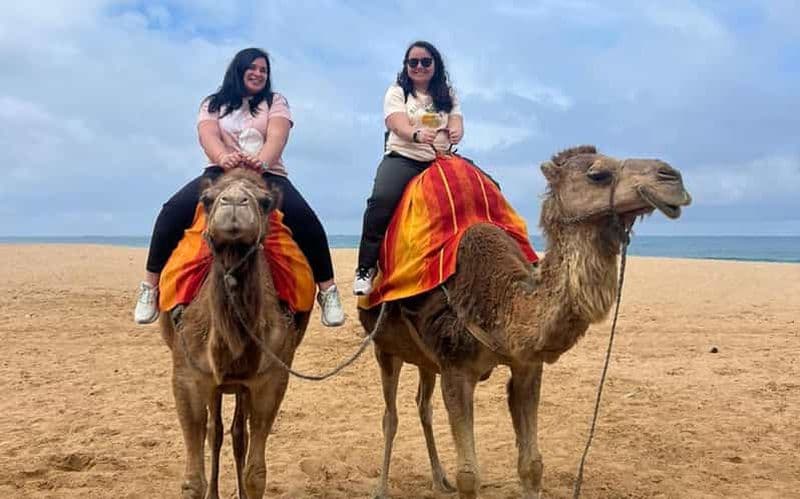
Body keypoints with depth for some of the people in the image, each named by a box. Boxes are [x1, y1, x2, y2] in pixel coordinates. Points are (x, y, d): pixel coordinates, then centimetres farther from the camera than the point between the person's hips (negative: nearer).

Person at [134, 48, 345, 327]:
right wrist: (224, 157, -31)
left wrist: (262, 161, -31)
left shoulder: (275, 102, 15)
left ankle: (327, 291, -17)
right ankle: (151, 286, -13)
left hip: (268, 175, -1)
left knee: (306, 220, -28)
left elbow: (276, 137, -6)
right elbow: (207, 136, -5)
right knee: (173, 211, -25)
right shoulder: (213, 104, 17)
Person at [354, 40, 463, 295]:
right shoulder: (397, 92, 9)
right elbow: (398, 124, -9)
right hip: (403, 158, -3)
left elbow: (457, 123, 5)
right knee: (381, 200, -31)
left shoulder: (448, 95, 20)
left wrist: (455, 133, -23)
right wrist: (417, 135, -34)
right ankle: (365, 269, -25)